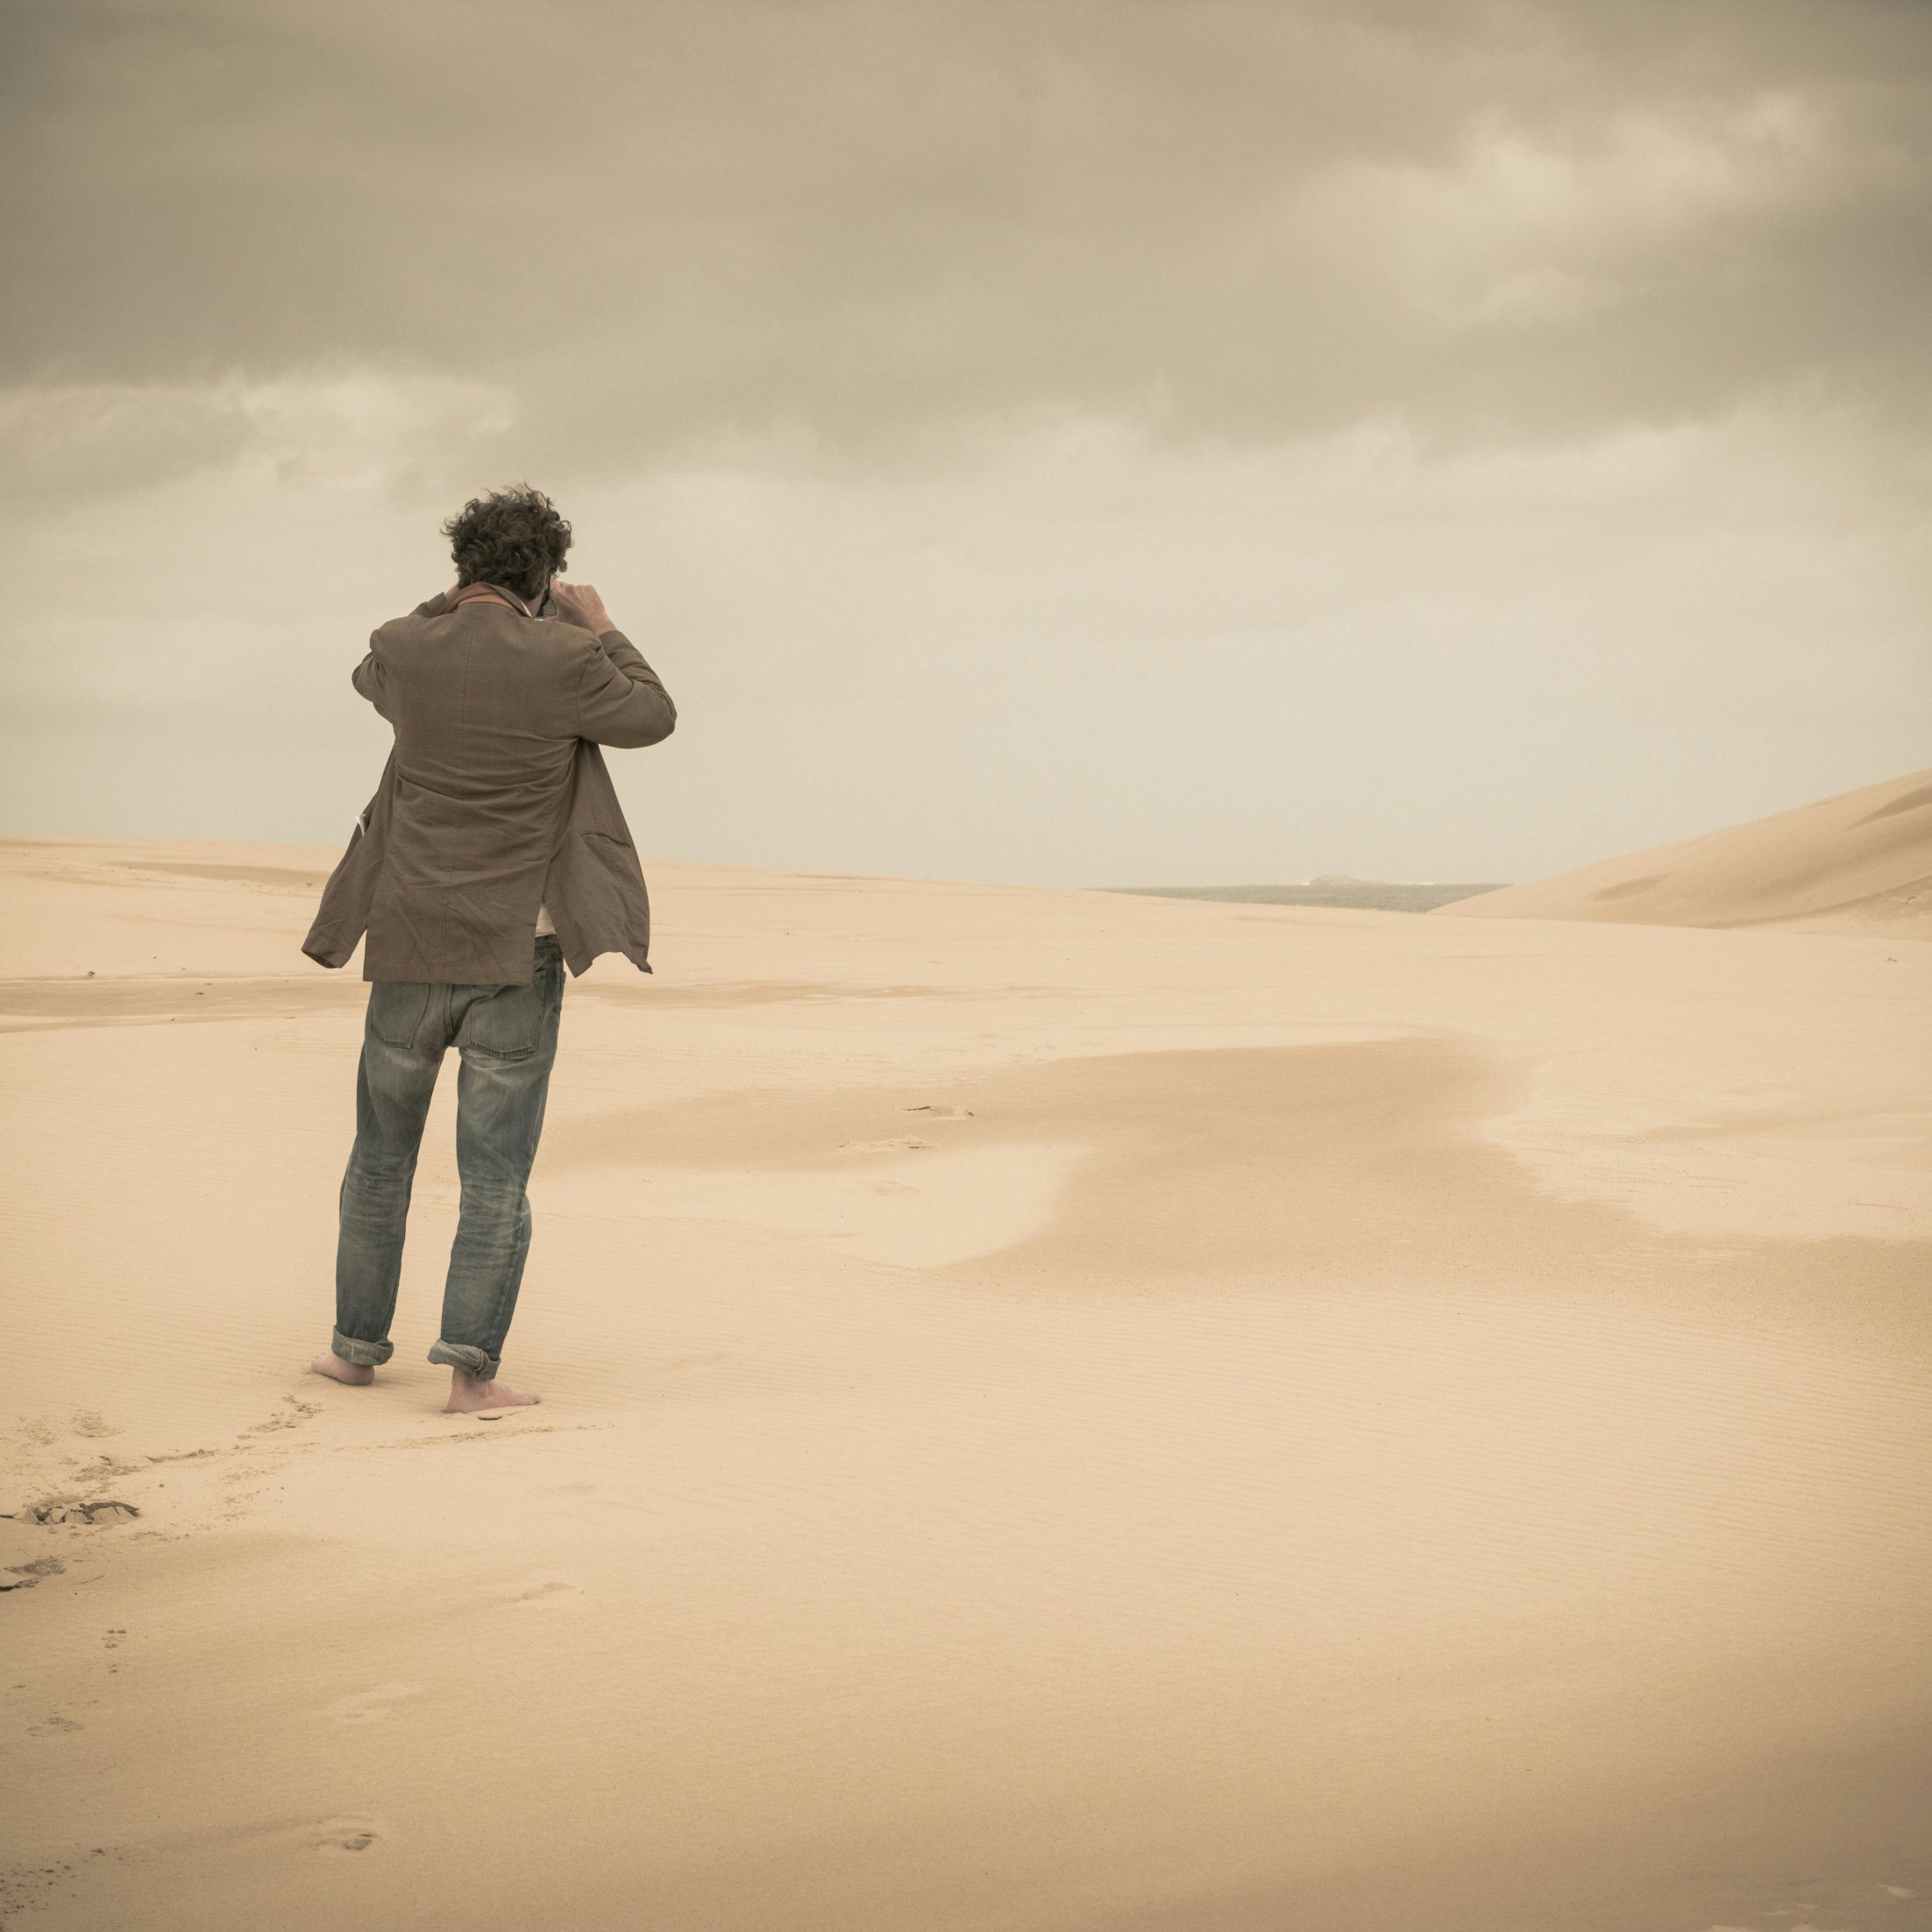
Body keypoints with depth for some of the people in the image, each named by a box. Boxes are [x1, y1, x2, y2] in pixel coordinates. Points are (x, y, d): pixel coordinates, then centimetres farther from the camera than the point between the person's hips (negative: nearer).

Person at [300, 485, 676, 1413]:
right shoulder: (561, 661, -12)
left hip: (409, 950, 3)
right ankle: (471, 1366, -5)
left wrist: (459, 600, 27)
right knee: (496, 1175, 1)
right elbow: (653, 717, 7)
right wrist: (600, 629, 20)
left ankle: (358, 1343, 25)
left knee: (381, 1157, 18)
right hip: (517, 954, -3)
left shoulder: (406, 650, -3)